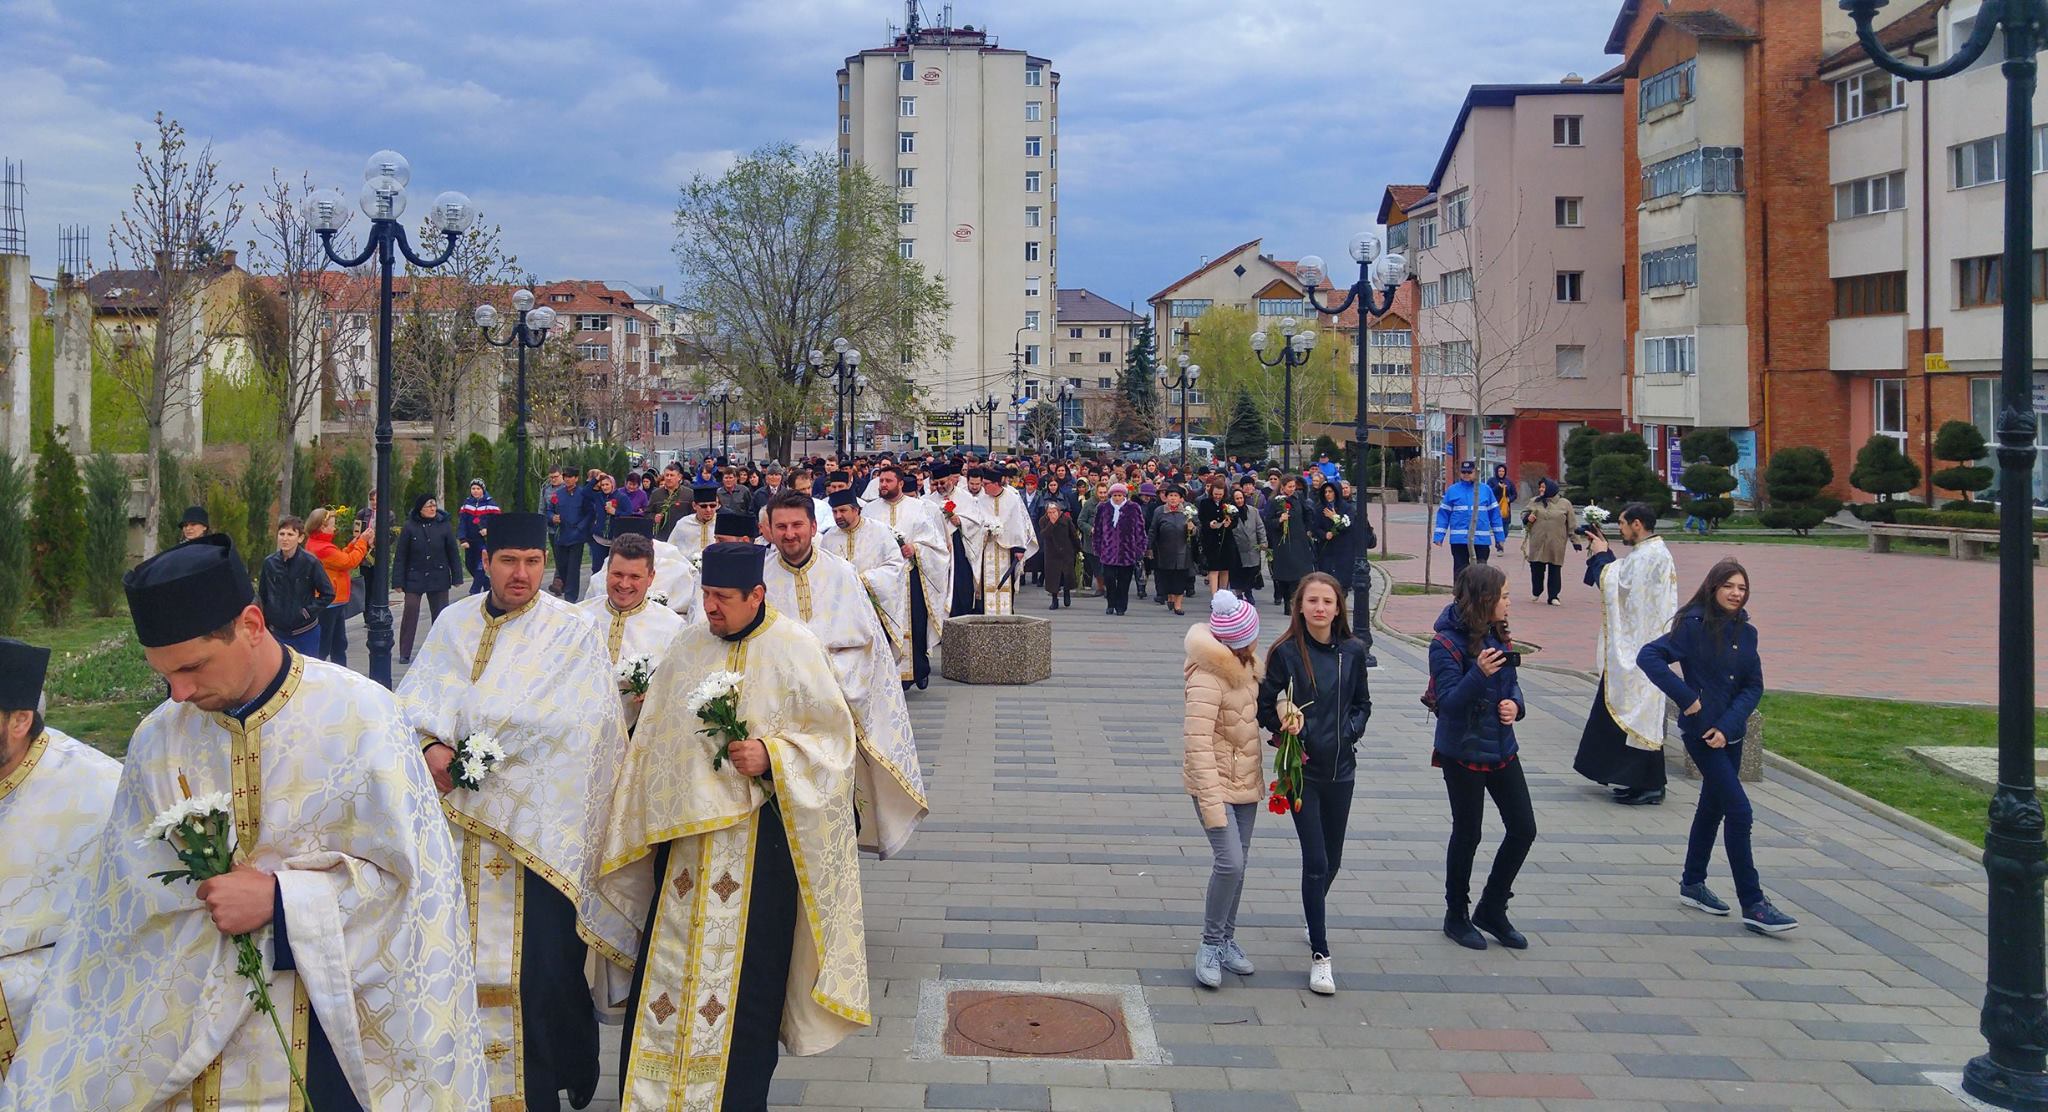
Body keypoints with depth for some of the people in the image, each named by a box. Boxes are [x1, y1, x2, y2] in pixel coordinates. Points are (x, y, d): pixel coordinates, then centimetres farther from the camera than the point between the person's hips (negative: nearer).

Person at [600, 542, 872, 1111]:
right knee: (666, 967, 5)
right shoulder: (689, 645, 7)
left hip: (757, 837, -4)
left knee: (746, 977, 2)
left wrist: (771, 755, -19)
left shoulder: (793, 648, -6)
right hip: (685, 833, 4)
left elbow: (832, 737, -4)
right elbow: (657, 738, 14)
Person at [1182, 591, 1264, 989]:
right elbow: (1198, 745, -25)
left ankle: (1227, 940, 25)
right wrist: (1213, 805, -28)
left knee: (1238, 862, 12)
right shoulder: (1207, 679, -23)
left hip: (1246, 779, 8)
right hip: (1215, 781, -8)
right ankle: (1210, 945, 2)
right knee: (1230, 862, -14)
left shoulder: (1245, 666, 4)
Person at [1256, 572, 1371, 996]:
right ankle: (1320, 954, 1)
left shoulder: (1352, 651, 1)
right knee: (1315, 860, -7)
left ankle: (1314, 917, 45)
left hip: (1341, 767, 4)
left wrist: (1350, 729, -5)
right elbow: (1266, 707, -3)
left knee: (1332, 858, 16)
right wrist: (1285, 724, -22)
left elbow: (1363, 703, 12)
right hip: (1302, 769, -4)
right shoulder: (1285, 653, -8)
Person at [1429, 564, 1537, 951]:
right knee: (1467, 835, 6)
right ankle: (1456, 916, 25)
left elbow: (1511, 683, 14)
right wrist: (1479, 674, -37)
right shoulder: (1447, 643, -17)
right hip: (1463, 753, -7)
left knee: (1524, 829, 8)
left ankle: (1492, 910, 24)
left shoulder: (1498, 636, 4)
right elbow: (1448, 702, -21)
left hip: (1501, 748, 7)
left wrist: (1515, 705, -8)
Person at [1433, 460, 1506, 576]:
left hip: (1482, 540, 1)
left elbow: (1494, 513, 10)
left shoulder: (1485, 490, 7)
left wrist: (1500, 536, 8)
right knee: (1460, 570, 5)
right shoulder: (1452, 490, 4)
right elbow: (1443, 514, 3)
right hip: (1459, 539, -1)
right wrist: (1438, 536, -3)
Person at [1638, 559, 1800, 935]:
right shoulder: (1693, 627, -13)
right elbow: (1649, 656, -21)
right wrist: (1685, 696, -22)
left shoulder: (1746, 632, 4)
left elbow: (1753, 686, 3)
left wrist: (1727, 725, -11)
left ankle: (1693, 884, 34)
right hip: (1701, 732, -7)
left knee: (1713, 806, 18)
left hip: (1729, 732, 7)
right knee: (1739, 811, -10)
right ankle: (1753, 905, -6)